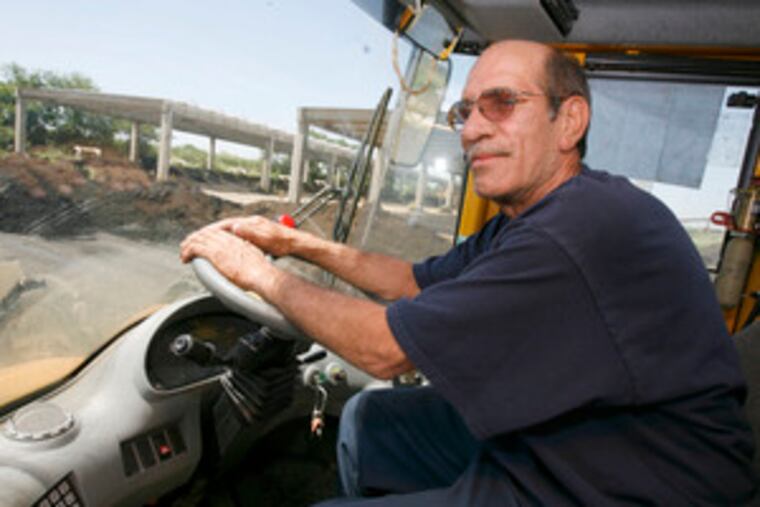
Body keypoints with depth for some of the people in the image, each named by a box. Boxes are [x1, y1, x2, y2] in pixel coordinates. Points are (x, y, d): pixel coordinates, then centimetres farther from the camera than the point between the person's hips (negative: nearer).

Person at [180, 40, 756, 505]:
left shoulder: (584, 230, -29)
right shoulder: (523, 221, 3)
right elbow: (418, 282, 12)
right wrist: (301, 244, 5)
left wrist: (260, 272, -12)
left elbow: (384, 350, -26)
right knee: (366, 417, 13)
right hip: (536, 434, 9)